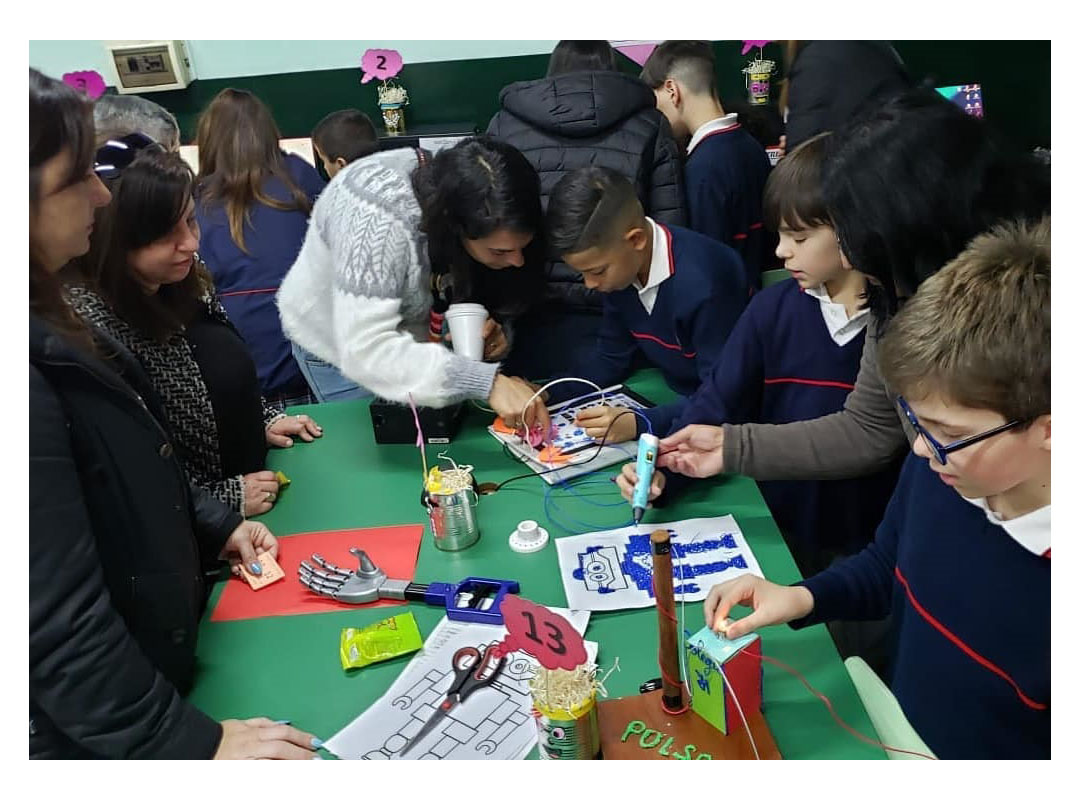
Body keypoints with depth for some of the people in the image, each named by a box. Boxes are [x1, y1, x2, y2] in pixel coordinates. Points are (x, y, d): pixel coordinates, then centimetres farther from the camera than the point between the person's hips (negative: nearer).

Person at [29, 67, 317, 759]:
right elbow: (60, 620, -28)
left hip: (152, 646, 8)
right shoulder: (37, 371, -32)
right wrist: (189, 742, -22)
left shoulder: (51, 321, -1)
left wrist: (215, 525, 10)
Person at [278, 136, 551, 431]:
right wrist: (487, 381, -53)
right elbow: (366, 351, -46)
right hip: (343, 345, -4)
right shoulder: (379, 218, -40)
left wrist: (497, 327, -31)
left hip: (417, 336, 5)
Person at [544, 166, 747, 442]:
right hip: (675, 401, 6)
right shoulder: (619, 269, -4)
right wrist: (546, 394, -7)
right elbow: (610, 359, 6)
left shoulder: (702, 282, -28)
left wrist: (639, 424, -32)